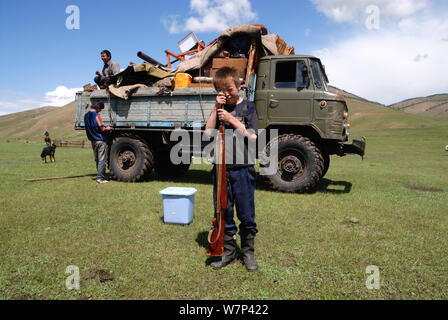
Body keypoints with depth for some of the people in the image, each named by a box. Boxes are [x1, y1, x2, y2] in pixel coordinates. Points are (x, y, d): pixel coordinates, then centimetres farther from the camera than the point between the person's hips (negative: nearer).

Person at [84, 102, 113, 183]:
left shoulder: (86, 115, 11)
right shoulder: (96, 115, -14)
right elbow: (102, 129, -15)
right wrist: (107, 128, 6)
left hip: (93, 140, 8)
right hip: (100, 140, -8)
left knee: (97, 160, 13)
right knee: (102, 160, -3)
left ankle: (102, 176, 21)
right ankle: (100, 178, -4)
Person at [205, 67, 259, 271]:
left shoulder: (248, 108, 3)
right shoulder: (219, 109, 13)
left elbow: (252, 136, -7)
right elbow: (208, 131, -1)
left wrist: (232, 120, -11)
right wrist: (217, 107, -5)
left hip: (243, 168, -3)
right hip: (221, 168, 3)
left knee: (246, 214, 5)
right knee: (223, 213, 10)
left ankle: (248, 252, 22)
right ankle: (228, 251, 25)